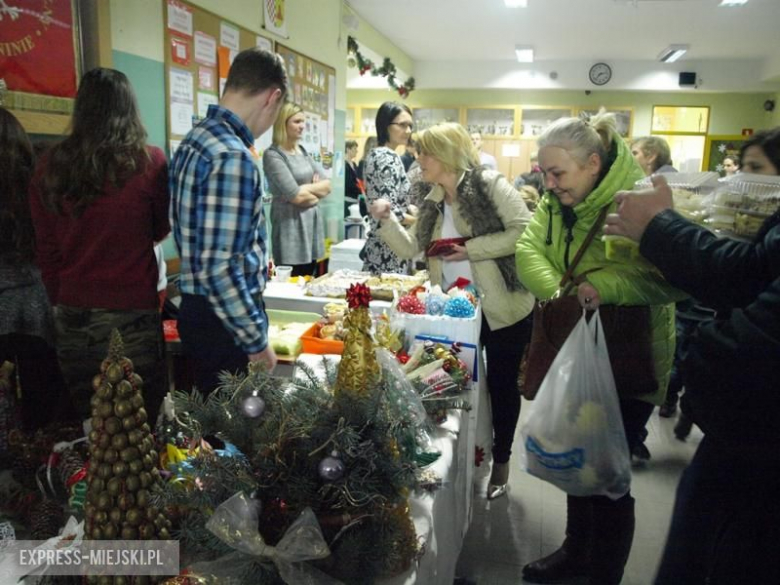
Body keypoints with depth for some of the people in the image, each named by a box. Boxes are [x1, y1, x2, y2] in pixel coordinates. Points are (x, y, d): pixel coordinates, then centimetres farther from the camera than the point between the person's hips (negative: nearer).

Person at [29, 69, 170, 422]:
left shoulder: (51, 165, -1)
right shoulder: (149, 161, -10)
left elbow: (46, 248, 5)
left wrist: (59, 300, 16)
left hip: (72, 313, 4)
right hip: (132, 311, -3)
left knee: (84, 424, 15)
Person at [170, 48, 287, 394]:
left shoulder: (197, 138, 8)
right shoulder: (233, 158, -23)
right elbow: (219, 269, -26)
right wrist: (258, 342, -18)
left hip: (198, 311, 9)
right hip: (225, 321, -9)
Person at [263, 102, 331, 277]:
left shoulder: (303, 152, 13)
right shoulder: (273, 155, -10)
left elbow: (327, 185, 7)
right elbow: (296, 196, -15)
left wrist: (307, 188, -9)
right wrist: (316, 192, 1)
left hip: (311, 223, 7)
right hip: (290, 226, -7)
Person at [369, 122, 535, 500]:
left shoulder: (489, 184, -12)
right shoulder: (433, 203, 9)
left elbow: (525, 232, -20)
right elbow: (410, 248, 8)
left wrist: (471, 249, -22)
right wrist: (386, 219, -7)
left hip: (504, 308, -6)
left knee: (501, 384, 8)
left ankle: (501, 462, 27)